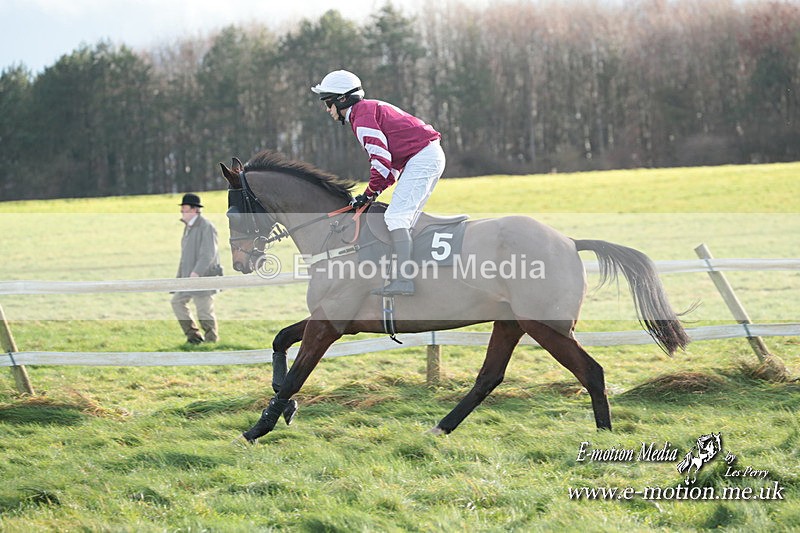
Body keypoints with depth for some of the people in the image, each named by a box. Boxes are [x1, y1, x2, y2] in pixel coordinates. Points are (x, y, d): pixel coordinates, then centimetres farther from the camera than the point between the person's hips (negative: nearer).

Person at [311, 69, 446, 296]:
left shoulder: (362, 118, -10)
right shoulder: (372, 109, 23)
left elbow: (381, 161, -18)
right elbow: (393, 158, 22)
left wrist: (369, 194, -7)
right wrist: (375, 191, 13)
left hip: (421, 158, -11)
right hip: (432, 157, 11)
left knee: (396, 216, -17)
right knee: (405, 220, 13)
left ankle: (403, 280, -26)